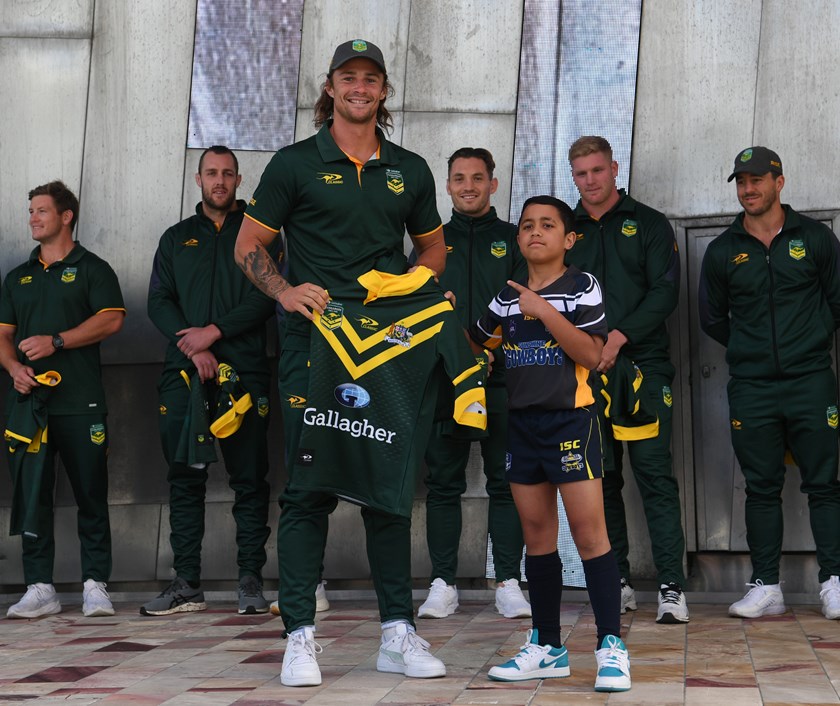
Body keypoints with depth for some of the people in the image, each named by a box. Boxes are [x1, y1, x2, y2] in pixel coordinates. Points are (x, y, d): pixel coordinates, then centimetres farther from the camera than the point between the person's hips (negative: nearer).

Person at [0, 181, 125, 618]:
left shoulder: (92, 269, 8)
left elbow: (111, 320, -6)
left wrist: (56, 342, -13)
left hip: (81, 402, -4)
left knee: (91, 496, -3)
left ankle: (96, 586, 3)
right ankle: (39, 589, 3)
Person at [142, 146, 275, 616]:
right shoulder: (177, 238, 19)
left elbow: (268, 298, -2)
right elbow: (159, 302, 9)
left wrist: (214, 332, -10)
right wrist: (193, 347, -7)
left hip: (244, 370, -2)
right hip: (184, 372, 3)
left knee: (250, 478, -3)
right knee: (185, 478, 0)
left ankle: (251, 581, 1)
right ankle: (187, 584, 3)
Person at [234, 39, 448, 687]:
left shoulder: (410, 170, 14)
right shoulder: (295, 164, 4)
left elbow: (433, 246, 24)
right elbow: (249, 245, 6)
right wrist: (286, 290, -12)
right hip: (314, 341, -3)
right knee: (309, 487, -5)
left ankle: (398, 632, 11)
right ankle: (301, 636, 1)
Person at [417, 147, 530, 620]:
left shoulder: (513, 240, 11)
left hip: (502, 379, -1)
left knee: (506, 482, -1)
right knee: (444, 483, 2)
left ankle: (509, 583, 4)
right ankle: (443, 584, 8)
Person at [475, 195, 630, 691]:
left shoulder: (582, 287, -2)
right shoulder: (507, 297, 13)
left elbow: (591, 354, -14)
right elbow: (475, 343, 27)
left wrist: (545, 311, -19)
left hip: (570, 420, -6)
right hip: (522, 423, 6)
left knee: (588, 530, -10)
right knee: (537, 534, 9)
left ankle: (612, 646, -5)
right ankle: (547, 648, 18)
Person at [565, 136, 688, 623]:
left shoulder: (649, 224, 7)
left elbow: (666, 291, -2)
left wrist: (619, 336, -14)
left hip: (642, 367, -3)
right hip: (586, 372, 3)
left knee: (655, 473, -8)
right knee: (601, 478, 4)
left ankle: (672, 587, -8)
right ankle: (617, 583, 12)